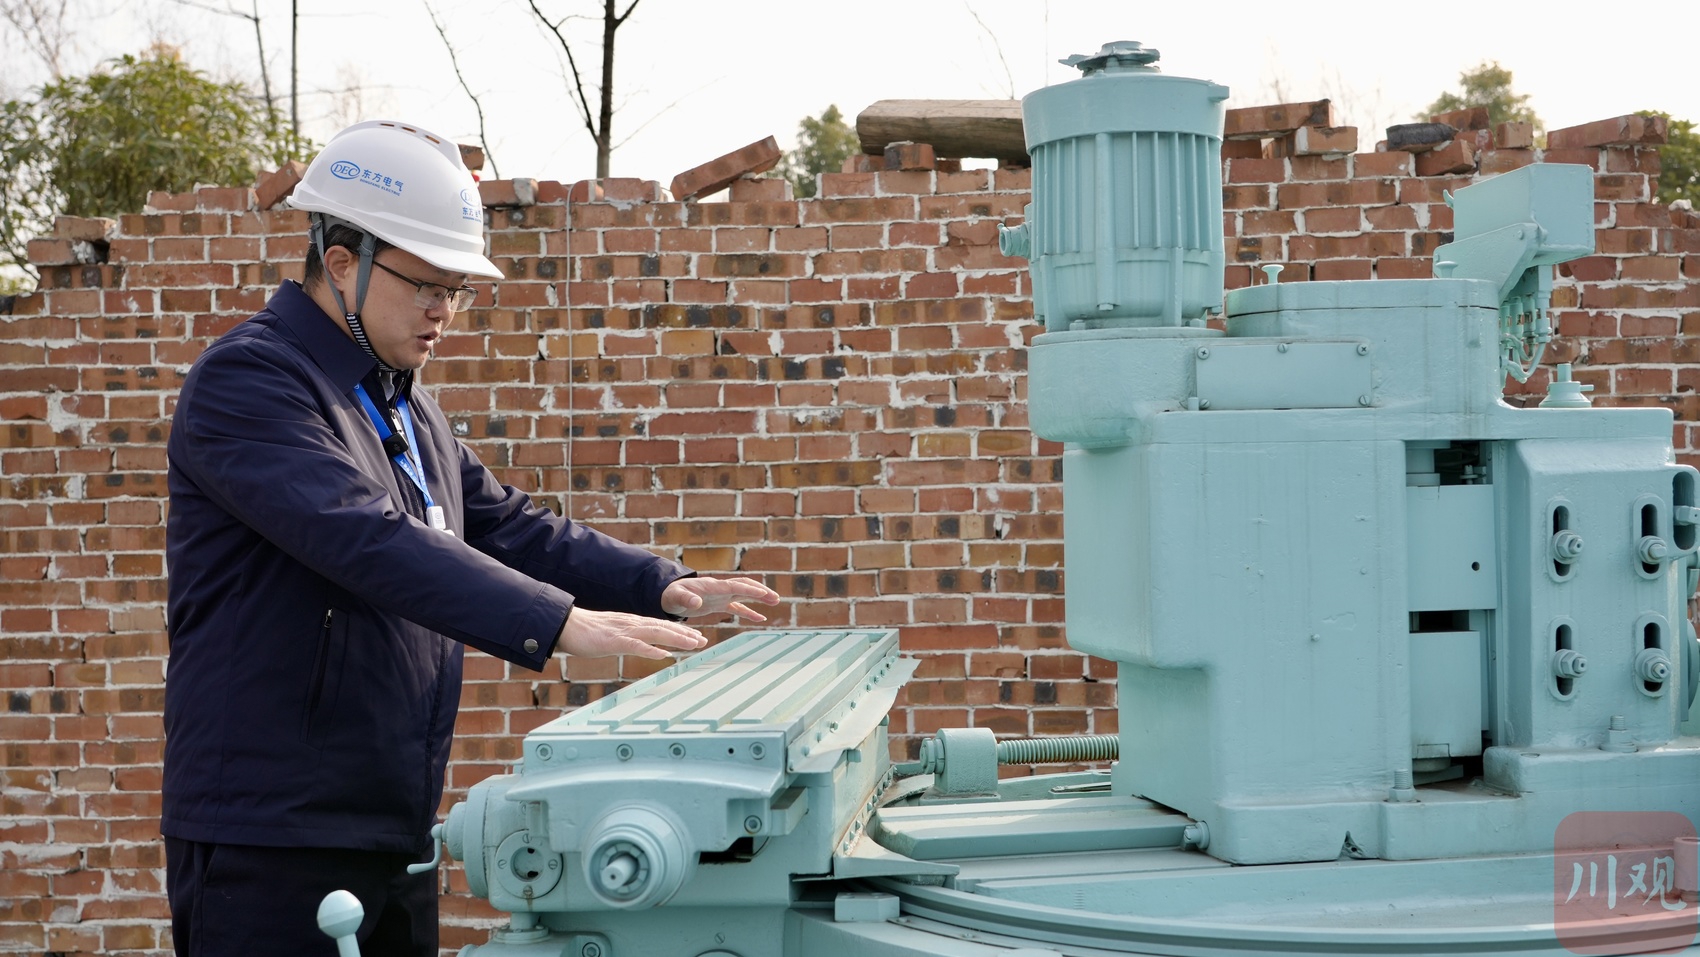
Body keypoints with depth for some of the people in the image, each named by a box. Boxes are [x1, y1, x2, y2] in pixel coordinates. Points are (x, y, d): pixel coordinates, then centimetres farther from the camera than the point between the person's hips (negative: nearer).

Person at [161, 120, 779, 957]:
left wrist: (662, 586, -1)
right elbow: (369, 540, -28)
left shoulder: (406, 407, 15)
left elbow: (507, 527, 14)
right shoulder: (248, 379, -14)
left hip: (395, 832, 8)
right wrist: (557, 621, -34)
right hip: (272, 843, -8)